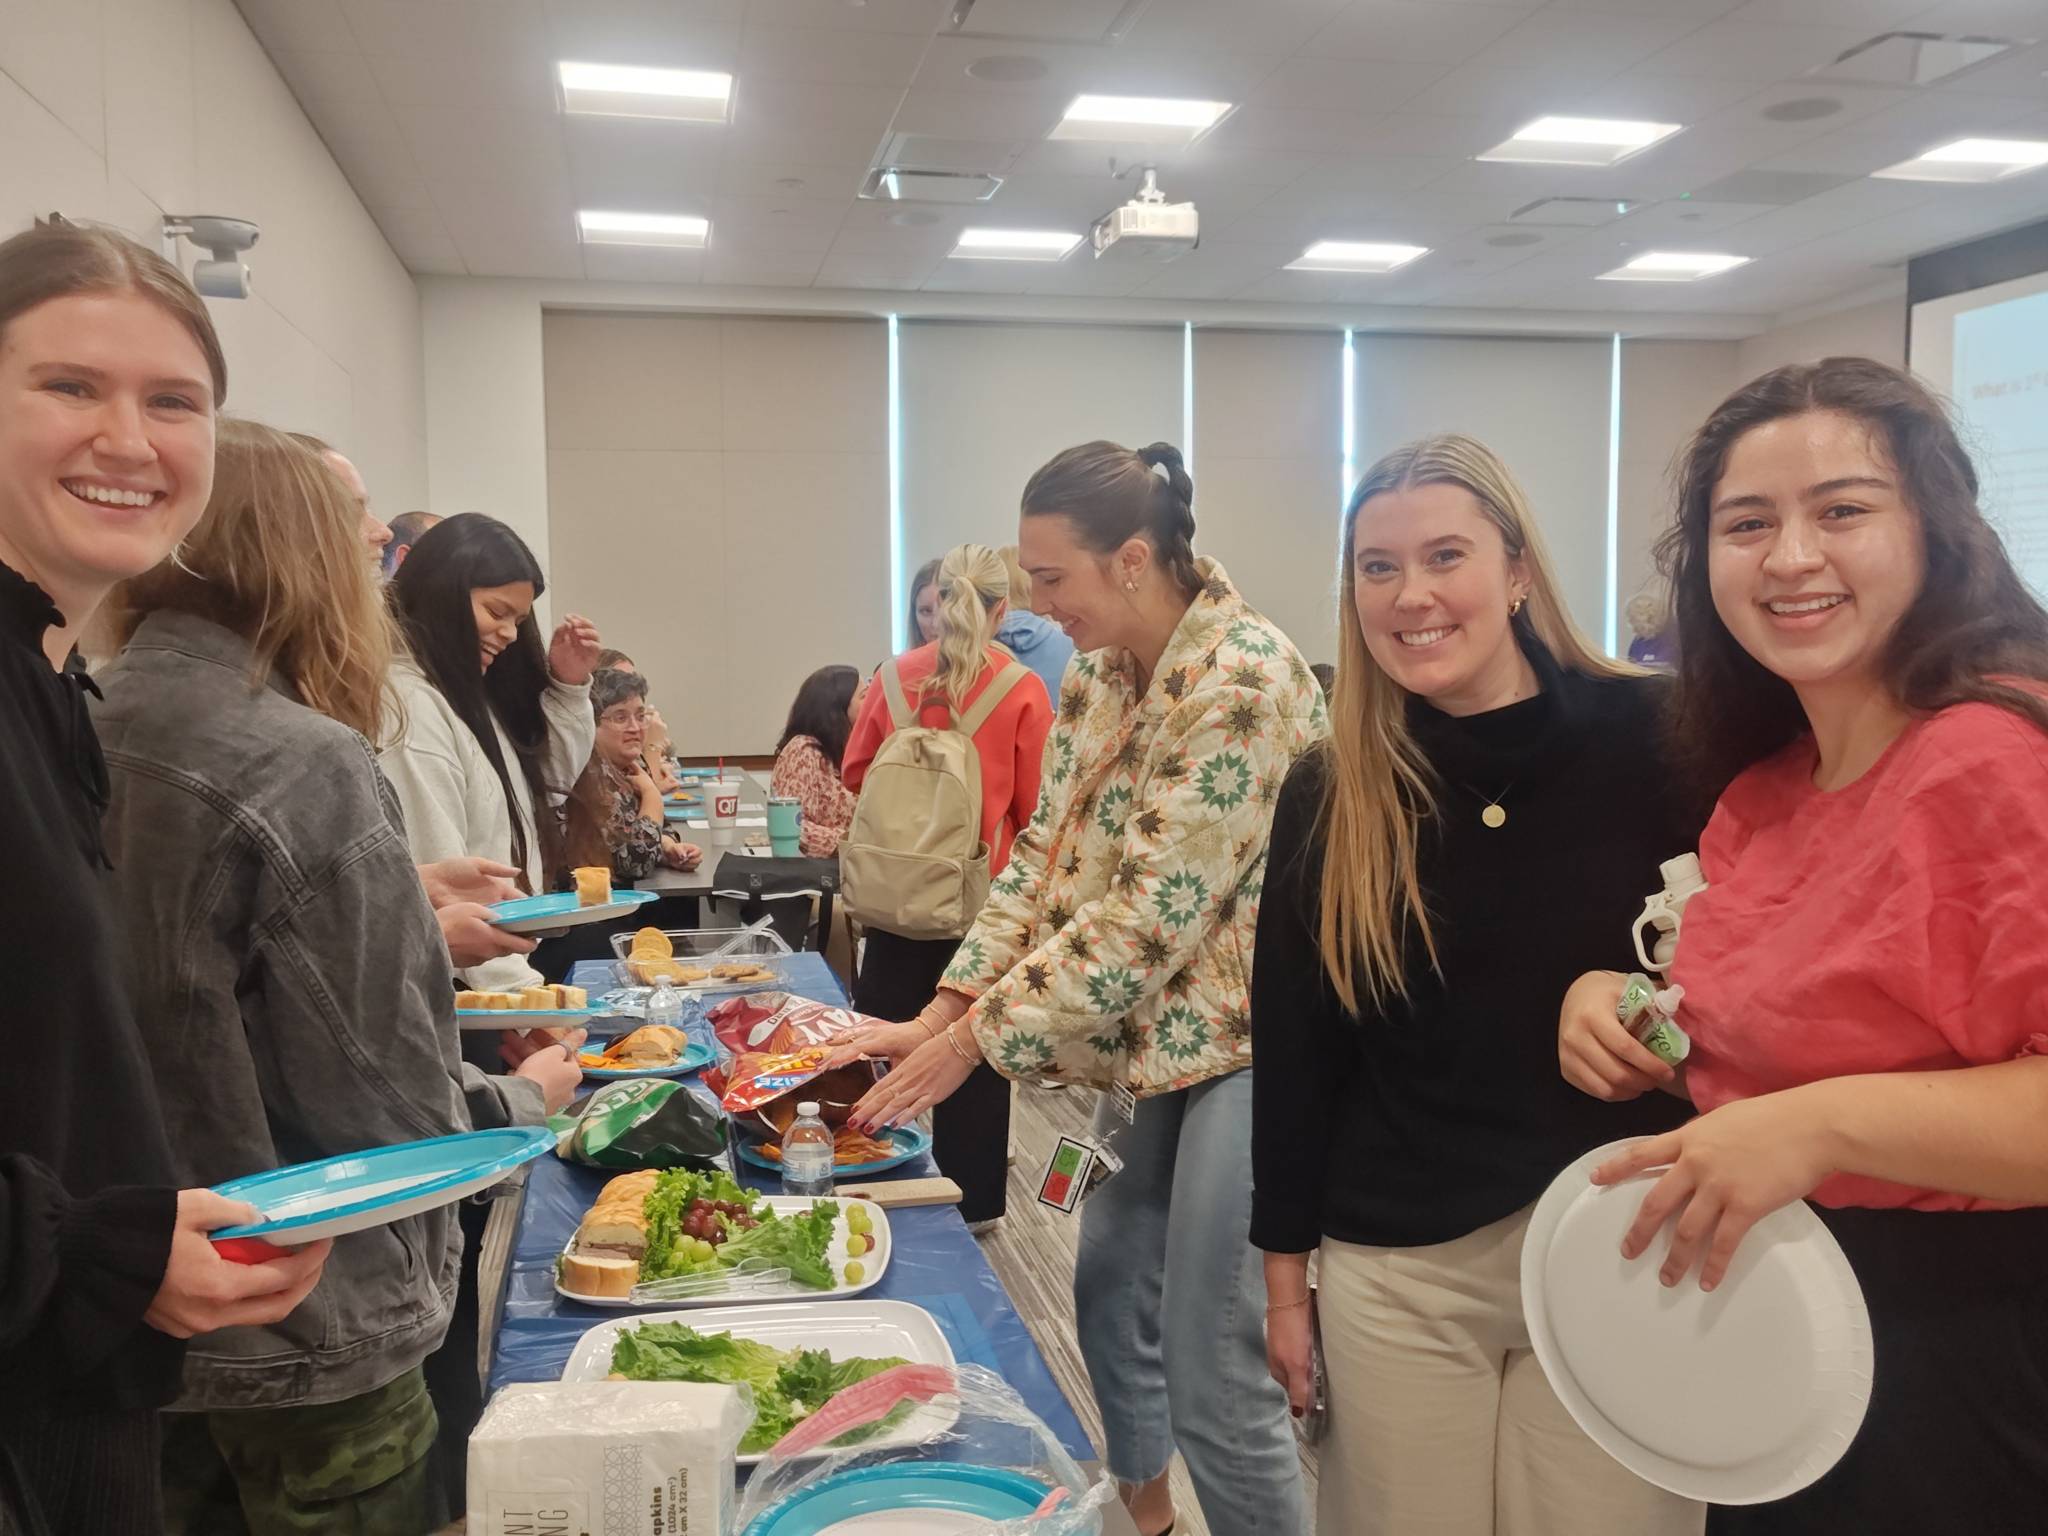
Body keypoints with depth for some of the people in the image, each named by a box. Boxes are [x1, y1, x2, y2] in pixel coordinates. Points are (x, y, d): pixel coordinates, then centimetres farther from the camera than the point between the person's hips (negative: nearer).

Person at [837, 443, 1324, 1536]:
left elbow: (1153, 913, -25)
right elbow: (1045, 854, 7)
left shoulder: (1242, 679, -23)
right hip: (1153, 1032, 9)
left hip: (1243, 1036, -9)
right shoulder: (1098, 674, 4)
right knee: (1108, 1282, 21)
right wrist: (940, 1012, -1)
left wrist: (979, 1038, -19)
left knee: (1210, 1369, -5)